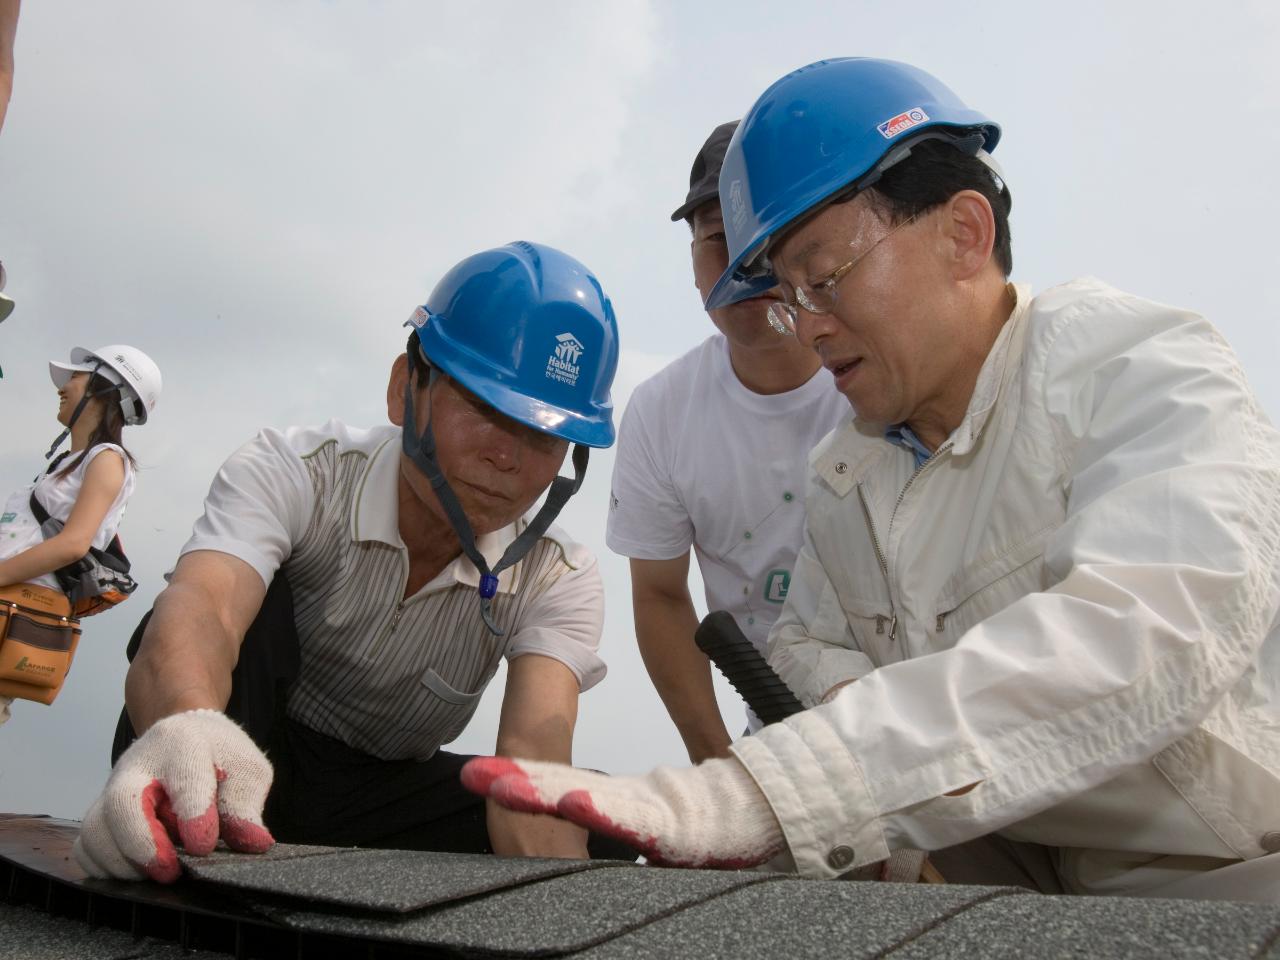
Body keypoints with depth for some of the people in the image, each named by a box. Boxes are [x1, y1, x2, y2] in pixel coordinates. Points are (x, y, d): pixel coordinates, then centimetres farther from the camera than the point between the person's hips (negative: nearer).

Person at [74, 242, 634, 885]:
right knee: (249, 599, -28)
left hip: (384, 797, 3)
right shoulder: (291, 474, -21)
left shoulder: (560, 582, -15)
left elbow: (534, 752, -33)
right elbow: (202, 606, -42)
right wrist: (187, 726, -67)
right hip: (247, 761, -2)